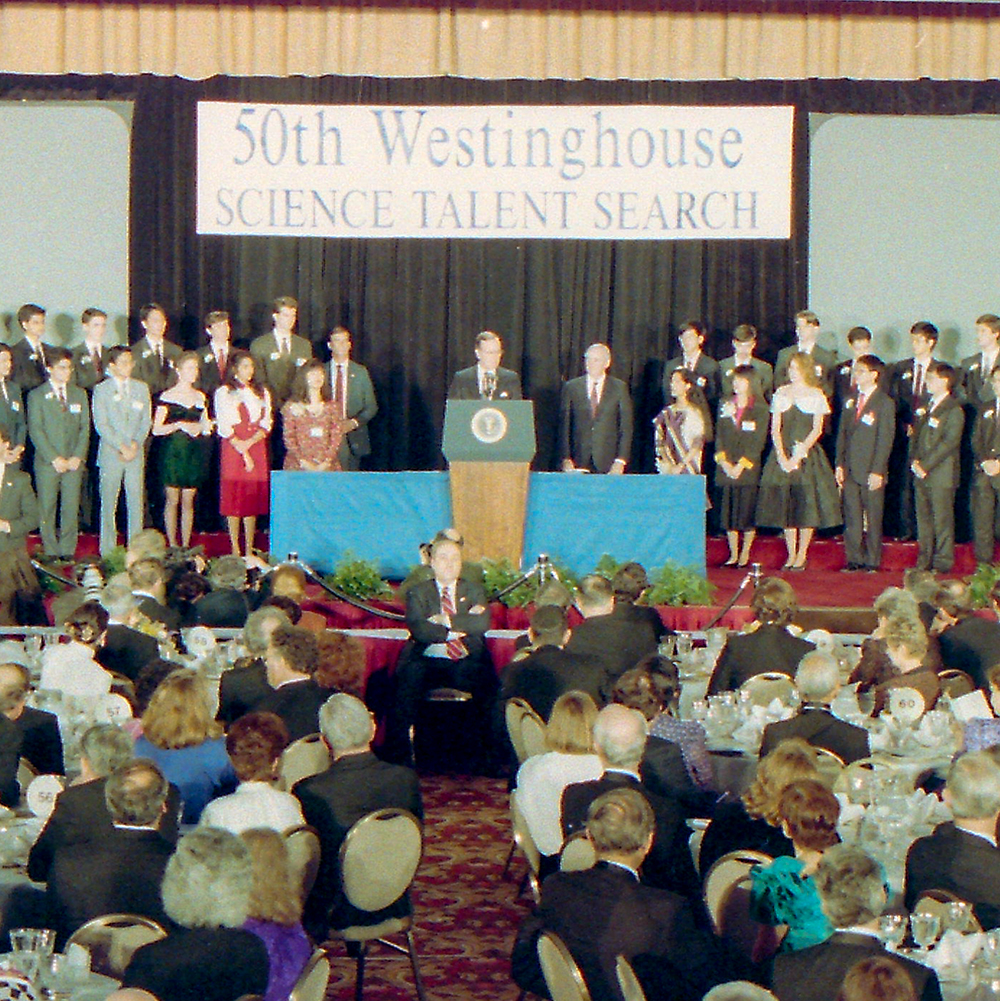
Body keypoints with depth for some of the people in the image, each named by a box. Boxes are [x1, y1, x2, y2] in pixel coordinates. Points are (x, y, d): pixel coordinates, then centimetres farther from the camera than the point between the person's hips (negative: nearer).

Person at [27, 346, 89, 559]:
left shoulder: (79, 394, 13)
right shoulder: (37, 396, 2)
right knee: (47, 508, 0)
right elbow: (35, 430, -4)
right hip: (47, 462, -2)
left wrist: (77, 457, -4)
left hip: (73, 462, 3)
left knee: (71, 508, 1)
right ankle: (51, 552, 6)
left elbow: (85, 428, 9)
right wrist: (54, 458, -12)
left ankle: (68, 552, 7)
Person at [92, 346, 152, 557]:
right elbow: (101, 425, -4)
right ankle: (108, 551, 5)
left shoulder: (141, 388, 12)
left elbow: (145, 421, 10)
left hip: (136, 453, 2)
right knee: (108, 504, 0)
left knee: (136, 502, 0)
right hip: (111, 453, -2)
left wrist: (135, 444, -6)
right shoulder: (101, 390, 2)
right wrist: (121, 446, -11)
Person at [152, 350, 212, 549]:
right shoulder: (167, 397, -2)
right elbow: (156, 429, -7)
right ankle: (172, 545, 3)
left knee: (188, 502, 5)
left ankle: (186, 545, 8)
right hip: (173, 452, -4)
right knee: (172, 501, -3)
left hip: (194, 453, 4)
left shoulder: (200, 397, 13)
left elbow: (205, 428, 20)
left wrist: (205, 426, -3)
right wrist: (179, 425, -17)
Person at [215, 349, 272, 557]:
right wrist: (242, 452, -10)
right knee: (234, 497, -5)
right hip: (233, 449, -3)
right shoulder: (224, 393, 5)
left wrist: (250, 442, -9)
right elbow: (224, 426, -3)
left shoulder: (262, 393, 17)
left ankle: (250, 549, 3)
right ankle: (235, 549, -3)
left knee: (254, 497, 1)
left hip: (257, 447, 3)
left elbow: (266, 423, 9)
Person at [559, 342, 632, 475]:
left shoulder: (619, 388, 6)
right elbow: (564, 426, 7)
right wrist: (566, 459, -2)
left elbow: (626, 427, 3)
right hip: (579, 462, 1)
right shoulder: (571, 388, 9)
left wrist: (621, 461, -6)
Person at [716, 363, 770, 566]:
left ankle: (745, 554, 5)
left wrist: (741, 465, -13)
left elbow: (758, 440, -6)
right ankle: (733, 554, 10)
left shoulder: (759, 407, -1)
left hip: (748, 467, -4)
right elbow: (719, 433, 8)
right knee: (728, 510, 3)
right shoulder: (726, 403, 12)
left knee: (747, 511, -4)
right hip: (726, 467, 4)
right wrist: (724, 462, -5)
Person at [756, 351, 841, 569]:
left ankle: (802, 554, 4)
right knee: (785, 503, 2)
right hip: (783, 455, 3)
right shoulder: (781, 393, 10)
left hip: (807, 454, -3)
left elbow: (817, 430, -4)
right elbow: (775, 428, 6)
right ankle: (791, 554, 8)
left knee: (807, 505, -4)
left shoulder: (816, 395, 2)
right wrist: (782, 457, -7)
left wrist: (799, 455, -13)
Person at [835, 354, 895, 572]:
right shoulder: (850, 401, 14)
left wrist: (877, 471, -14)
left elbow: (885, 439, -8)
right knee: (852, 518, 6)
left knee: (873, 519, 1)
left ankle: (872, 560, 6)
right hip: (850, 471, 5)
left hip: (872, 472, -5)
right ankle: (854, 560, 11)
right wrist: (840, 465, 7)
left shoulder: (885, 403, -4)